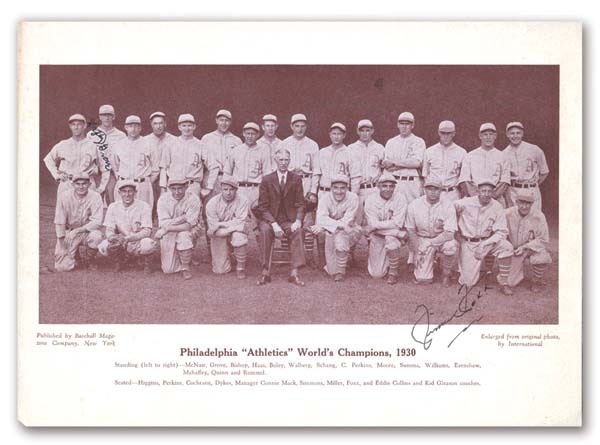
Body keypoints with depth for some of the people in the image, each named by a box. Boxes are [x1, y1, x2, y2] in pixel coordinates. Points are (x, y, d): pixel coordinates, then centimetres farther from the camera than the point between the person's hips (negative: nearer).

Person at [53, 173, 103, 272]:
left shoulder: (95, 197, -13)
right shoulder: (64, 196, -11)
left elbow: (97, 222, -17)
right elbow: (59, 223, -9)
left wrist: (77, 231, -25)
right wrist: (62, 247, -13)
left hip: (87, 231, 0)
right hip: (68, 232, 0)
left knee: (96, 236, -35)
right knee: (62, 267, -14)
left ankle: (90, 259, -2)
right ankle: (73, 254, 23)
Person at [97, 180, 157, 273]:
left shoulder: (144, 206, -10)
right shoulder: (113, 207, -1)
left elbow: (147, 231, -17)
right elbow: (109, 230, -4)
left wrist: (128, 238, -33)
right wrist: (111, 237, -30)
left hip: (138, 242, -3)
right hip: (119, 243, 3)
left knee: (149, 245, -37)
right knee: (103, 247, -26)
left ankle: (147, 263, -2)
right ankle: (119, 261, 7)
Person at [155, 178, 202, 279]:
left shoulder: (193, 199, -16)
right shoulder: (163, 199, -11)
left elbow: (188, 225, -22)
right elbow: (163, 224, -17)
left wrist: (167, 228, -25)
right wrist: (183, 218, -26)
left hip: (188, 233, -2)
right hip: (169, 236, 2)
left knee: (184, 235, -38)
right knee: (168, 269, -5)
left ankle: (185, 267, -15)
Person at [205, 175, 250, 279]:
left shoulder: (242, 201, -13)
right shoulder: (212, 203, -12)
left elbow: (240, 224, -20)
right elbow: (214, 229, -16)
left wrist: (221, 224, -19)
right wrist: (232, 225, -19)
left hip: (236, 232, -1)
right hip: (220, 236, 1)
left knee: (239, 238, -38)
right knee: (221, 270, -4)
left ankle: (240, 266, -12)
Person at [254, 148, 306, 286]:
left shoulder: (296, 179, 7)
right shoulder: (267, 180, 2)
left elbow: (300, 203, 5)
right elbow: (263, 206, -3)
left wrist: (298, 220, -15)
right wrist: (274, 224, -18)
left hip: (289, 220, 1)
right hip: (270, 219, -1)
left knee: (297, 231, -30)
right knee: (265, 230, -32)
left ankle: (294, 273, -29)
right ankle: (265, 272, -29)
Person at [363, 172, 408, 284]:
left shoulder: (400, 198, -12)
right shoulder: (371, 199, -11)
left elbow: (397, 223, -19)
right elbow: (372, 223, -19)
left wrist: (375, 226, -21)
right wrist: (397, 232, -26)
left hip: (394, 236, -1)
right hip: (377, 237, 1)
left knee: (391, 239, -38)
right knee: (377, 274, -3)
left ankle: (393, 272, -15)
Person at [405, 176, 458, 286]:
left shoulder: (448, 206, -14)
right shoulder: (414, 205, -9)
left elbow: (449, 234, -20)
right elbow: (411, 230, 1)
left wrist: (428, 244, -26)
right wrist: (416, 252, -7)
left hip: (442, 239, 0)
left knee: (451, 246, -36)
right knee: (422, 279, -16)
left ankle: (446, 274, -6)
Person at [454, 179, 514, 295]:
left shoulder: (497, 207, -7)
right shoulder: (466, 203, -11)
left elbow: (502, 232, -8)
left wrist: (483, 246, -19)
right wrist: (457, 231, 1)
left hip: (487, 241, 1)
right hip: (468, 243, -1)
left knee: (506, 247, -31)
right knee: (468, 283, -10)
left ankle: (503, 282, -13)